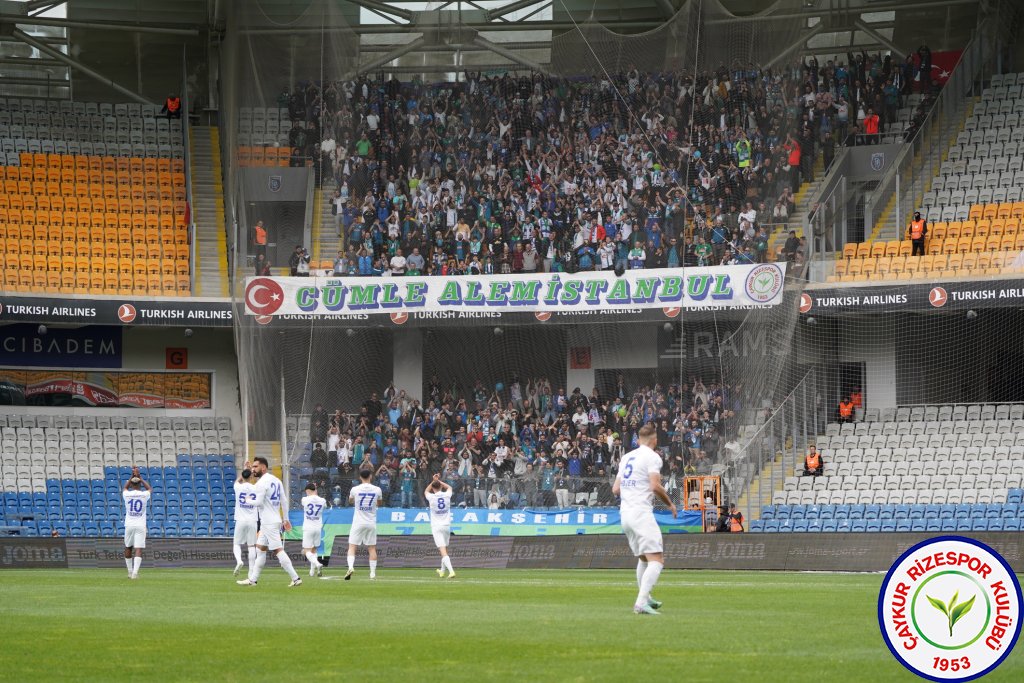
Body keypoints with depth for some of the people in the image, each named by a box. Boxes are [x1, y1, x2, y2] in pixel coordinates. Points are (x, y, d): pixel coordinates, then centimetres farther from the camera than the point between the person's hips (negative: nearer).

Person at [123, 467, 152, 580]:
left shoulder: (127, 494, -1)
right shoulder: (144, 495, -3)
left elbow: (125, 487, 24)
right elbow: (150, 488, 21)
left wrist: (132, 476, 22)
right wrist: (140, 478, 18)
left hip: (129, 525, 1)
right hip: (140, 526, -1)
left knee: (128, 548, 17)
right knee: (138, 549, -7)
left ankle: (130, 571, 24)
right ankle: (135, 572, -22)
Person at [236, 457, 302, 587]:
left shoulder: (262, 483, -14)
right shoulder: (276, 480, 12)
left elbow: (259, 503, -19)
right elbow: (284, 501, 13)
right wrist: (285, 519, 18)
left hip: (269, 522, -10)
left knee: (278, 550, -9)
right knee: (260, 549, 15)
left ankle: (295, 578, -12)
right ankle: (253, 579, 18)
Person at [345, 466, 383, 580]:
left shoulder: (355, 489, -6)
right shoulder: (377, 490, -3)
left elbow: (350, 501, 16)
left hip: (358, 522, -2)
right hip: (371, 523, 2)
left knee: (352, 546, 0)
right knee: (372, 548, 9)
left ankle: (351, 566, -22)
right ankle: (373, 573, 8)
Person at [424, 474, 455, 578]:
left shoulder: (432, 497, -6)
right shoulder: (447, 495, 0)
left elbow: (426, 492, 19)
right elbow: (449, 487, 25)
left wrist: (434, 481, 21)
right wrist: (439, 481, 27)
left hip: (436, 527, -4)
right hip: (447, 526, 4)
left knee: (442, 551, -12)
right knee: (445, 549, 20)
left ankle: (451, 571, -27)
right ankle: (442, 571, 33)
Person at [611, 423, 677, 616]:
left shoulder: (627, 457, 17)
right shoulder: (652, 457, -4)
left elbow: (615, 489, 16)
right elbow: (655, 486, -15)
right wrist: (670, 504, 0)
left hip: (625, 513, 8)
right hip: (641, 513, -8)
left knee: (643, 558, 23)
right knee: (656, 560, -13)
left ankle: (645, 599, 30)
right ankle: (641, 603, -28)